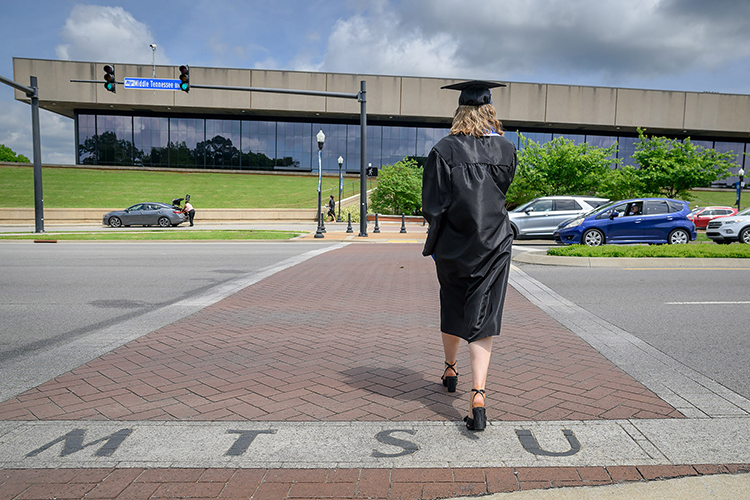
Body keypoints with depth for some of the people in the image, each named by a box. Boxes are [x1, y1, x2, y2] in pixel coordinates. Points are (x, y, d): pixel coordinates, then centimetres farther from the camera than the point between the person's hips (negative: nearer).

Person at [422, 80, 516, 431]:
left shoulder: (444, 150, -8)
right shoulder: (506, 149, 0)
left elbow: (433, 204, -7)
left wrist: (434, 242, 5)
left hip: (453, 245, 0)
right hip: (494, 245, 0)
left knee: (452, 309, 21)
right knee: (483, 320, 0)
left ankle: (450, 369, 41)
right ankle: (477, 395, -11)